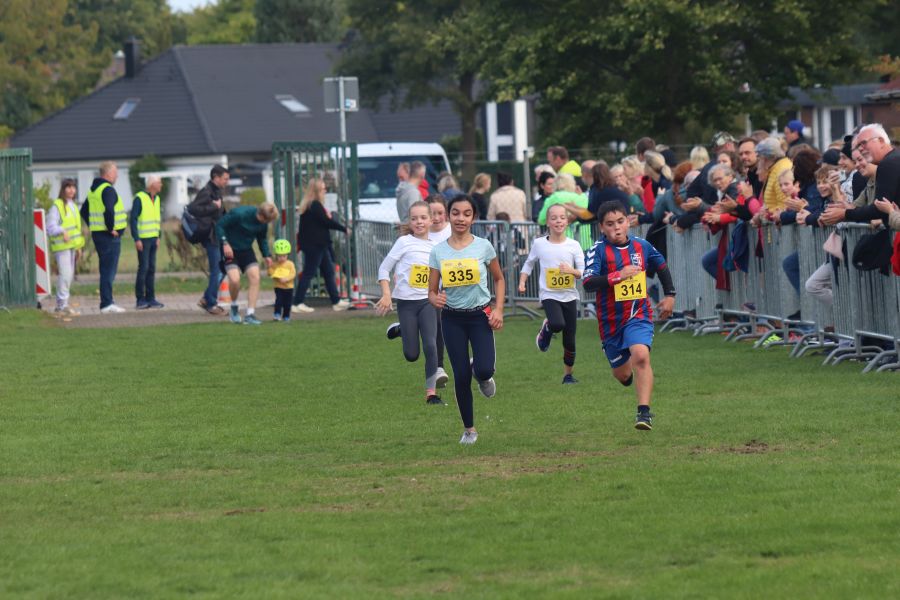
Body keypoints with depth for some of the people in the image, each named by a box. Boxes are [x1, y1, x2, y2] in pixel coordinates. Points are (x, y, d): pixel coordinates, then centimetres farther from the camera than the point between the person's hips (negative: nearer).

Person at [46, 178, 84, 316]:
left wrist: (79, 247, 25)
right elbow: (51, 227, -15)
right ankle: (63, 305, -17)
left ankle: (61, 304, 15)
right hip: (61, 246, -9)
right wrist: (62, 231, -33)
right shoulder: (57, 206, -8)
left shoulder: (73, 206, 19)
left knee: (70, 276, 9)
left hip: (72, 246, 9)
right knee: (65, 275, -17)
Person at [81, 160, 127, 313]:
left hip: (97, 234, 9)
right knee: (109, 270, -7)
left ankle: (107, 302, 19)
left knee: (106, 270, 15)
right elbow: (109, 210, -30)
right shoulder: (108, 190, -15)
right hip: (110, 236, -9)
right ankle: (106, 304, -8)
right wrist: (111, 228, -19)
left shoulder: (93, 190, 15)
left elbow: (84, 211, 22)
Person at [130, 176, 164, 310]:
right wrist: (136, 239, -17)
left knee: (151, 268, 8)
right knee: (143, 268, -8)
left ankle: (150, 298, 12)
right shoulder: (140, 198, -11)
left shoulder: (156, 199, 14)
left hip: (153, 238, 8)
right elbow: (133, 219, -13)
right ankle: (140, 299, -3)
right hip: (143, 239, -8)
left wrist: (158, 237, 17)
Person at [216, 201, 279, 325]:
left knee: (255, 278, -11)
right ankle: (234, 307, 7)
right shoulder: (238, 214, -25)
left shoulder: (263, 223, -6)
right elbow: (220, 225, -18)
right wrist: (225, 244, -26)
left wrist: (266, 255, 0)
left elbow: (262, 239, 12)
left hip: (246, 250, 6)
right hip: (230, 250, -6)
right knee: (235, 280, -23)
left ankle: (250, 314, -6)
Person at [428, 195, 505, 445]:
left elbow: (499, 279, 9)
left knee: (484, 370, -20)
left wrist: (498, 310, -2)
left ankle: (482, 375, 20)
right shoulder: (438, 251, -2)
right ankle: (469, 429, 17)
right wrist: (436, 299, -22)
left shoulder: (483, 246, -5)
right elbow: (432, 291, 2)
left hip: (480, 315, -1)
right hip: (452, 318, 1)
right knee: (461, 376, 0)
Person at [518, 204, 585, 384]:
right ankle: (546, 329, 5)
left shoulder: (573, 245, -2)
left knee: (569, 340, 5)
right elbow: (529, 264, 14)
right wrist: (522, 282, 2)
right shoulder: (539, 244, -1)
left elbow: (584, 272, -4)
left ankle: (568, 374, 24)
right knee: (558, 324, -31)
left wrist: (572, 271, -25)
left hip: (569, 296, 1)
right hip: (549, 295, -1)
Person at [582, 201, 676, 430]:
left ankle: (644, 412, -26)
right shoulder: (598, 251, -12)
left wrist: (670, 295, 19)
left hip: (638, 316, 0)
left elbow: (661, 267, 22)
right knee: (623, 374, 14)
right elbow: (588, 283, -27)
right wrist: (619, 275, -34)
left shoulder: (641, 246, 0)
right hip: (610, 321, 0)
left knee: (641, 356, -27)